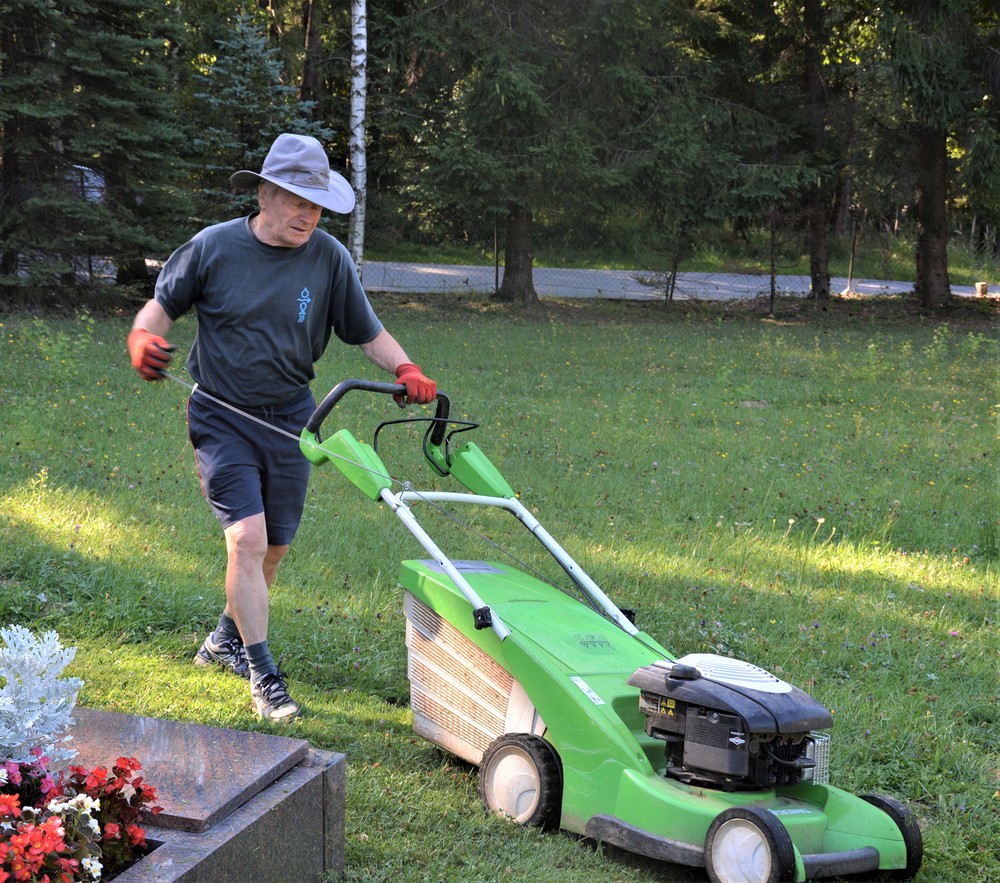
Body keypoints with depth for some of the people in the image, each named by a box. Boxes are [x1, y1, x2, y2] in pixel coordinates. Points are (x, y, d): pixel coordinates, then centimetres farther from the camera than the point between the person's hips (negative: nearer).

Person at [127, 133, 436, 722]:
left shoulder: (329, 258, -4)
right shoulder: (214, 247, -9)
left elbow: (368, 331, 3)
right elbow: (165, 304, 3)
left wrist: (405, 370, -16)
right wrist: (143, 338, -19)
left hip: (290, 420, 3)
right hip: (223, 419, -3)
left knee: (274, 548, 12)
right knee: (248, 538, -16)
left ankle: (226, 639, 38)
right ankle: (263, 675, -7)